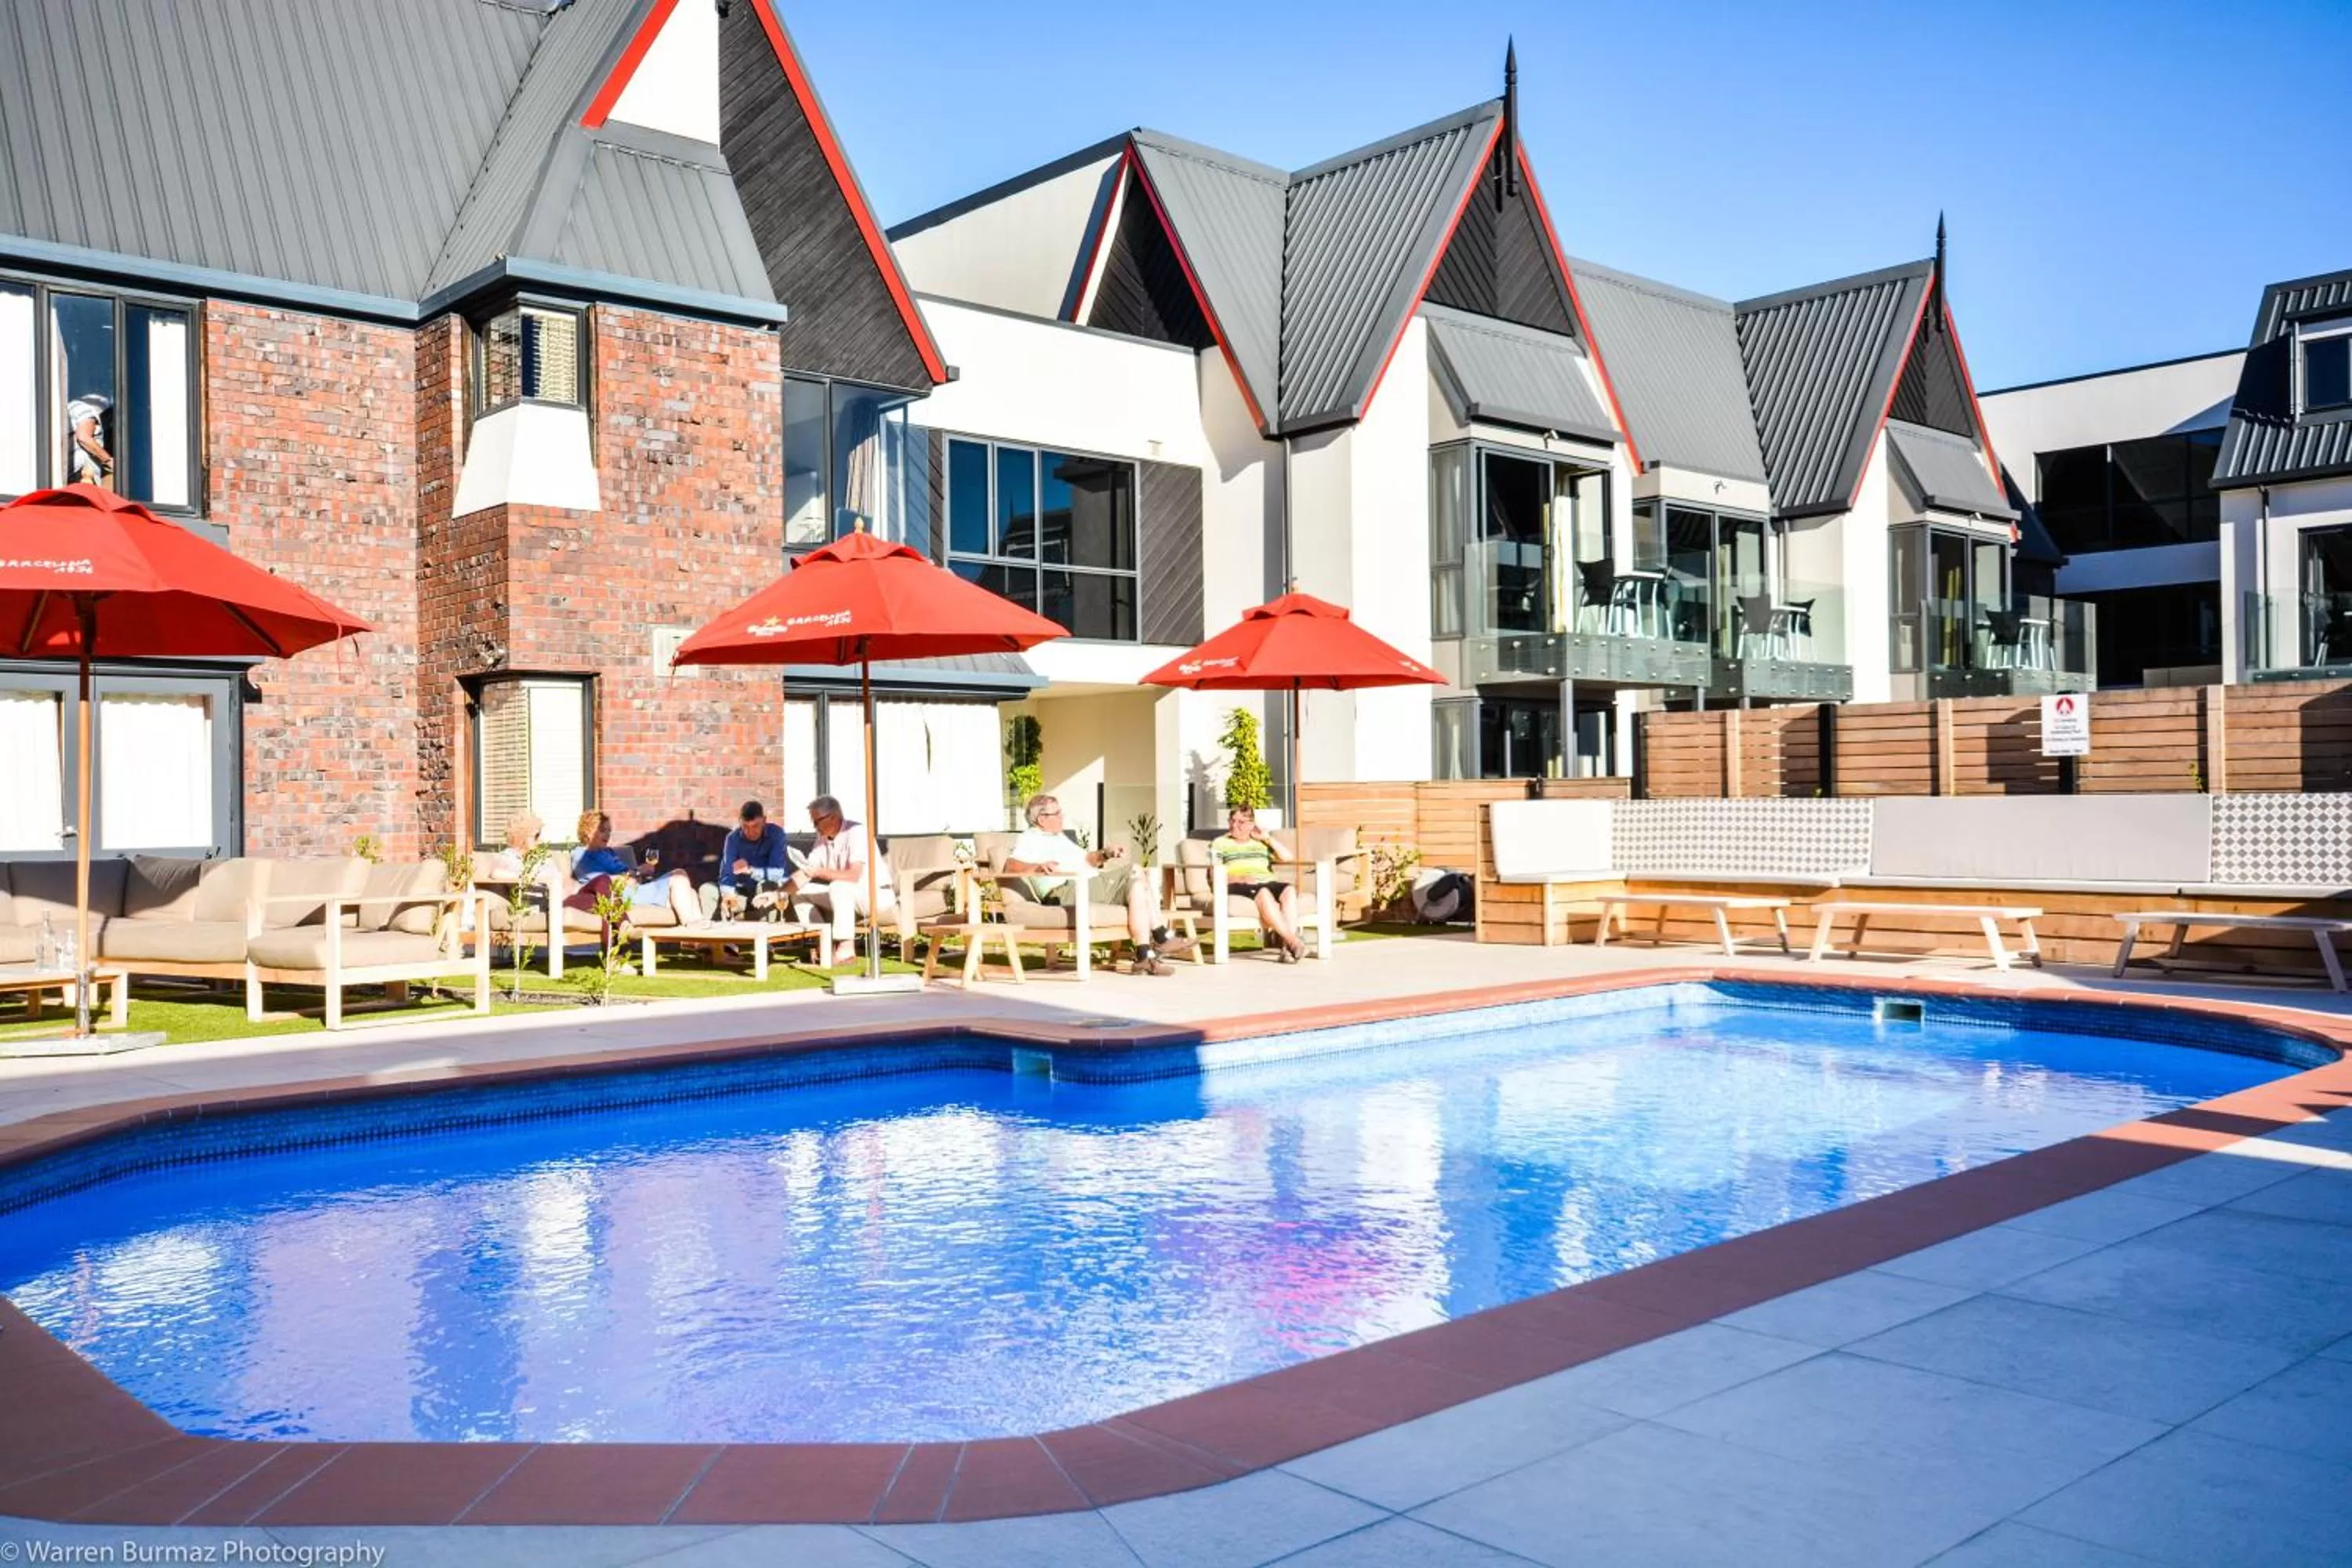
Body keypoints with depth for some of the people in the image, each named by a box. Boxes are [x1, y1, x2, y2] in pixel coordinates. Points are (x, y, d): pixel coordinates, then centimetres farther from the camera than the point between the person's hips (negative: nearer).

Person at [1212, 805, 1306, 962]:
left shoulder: (1261, 843, 30)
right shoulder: (1221, 843, 20)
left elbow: (1287, 857, 17)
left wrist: (1267, 837, 14)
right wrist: (1239, 878, -13)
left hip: (1267, 882, 4)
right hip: (1237, 886, -3)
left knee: (1289, 890, -31)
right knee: (1263, 893, -37)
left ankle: (1287, 946, -42)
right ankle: (1291, 940, -45)